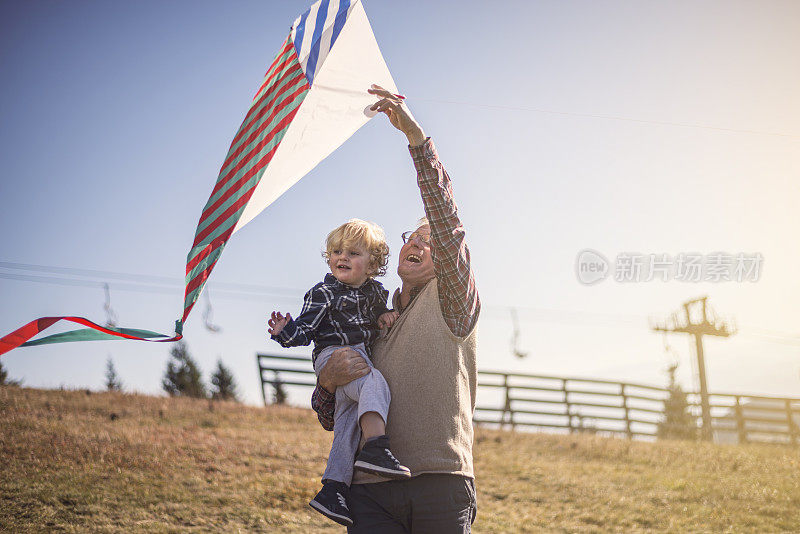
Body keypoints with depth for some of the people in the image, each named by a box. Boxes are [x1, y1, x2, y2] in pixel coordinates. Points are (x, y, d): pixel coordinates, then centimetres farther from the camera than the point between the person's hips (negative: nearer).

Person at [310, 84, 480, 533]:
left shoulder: (452, 302, 11)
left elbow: (446, 220, -5)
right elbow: (330, 419, 24)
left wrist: (417, 136, -14)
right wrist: (329, 381, -1)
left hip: (441, 483, -3)